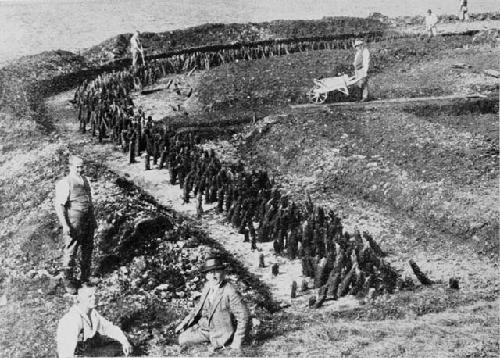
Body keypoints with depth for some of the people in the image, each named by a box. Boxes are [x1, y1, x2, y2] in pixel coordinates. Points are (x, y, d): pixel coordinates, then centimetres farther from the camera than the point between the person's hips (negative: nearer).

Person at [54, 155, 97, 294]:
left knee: (88, 248, 18)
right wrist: (65, 225, -22)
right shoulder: (65, 184, -15)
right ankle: (68, 281, 14)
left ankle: (85, 275, 36)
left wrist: (93, 219, 20)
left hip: (88, 221, 8)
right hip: (74, 224, -7)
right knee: (70, 252, 1)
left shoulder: (85, 180, 9)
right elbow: (59, 205, -18)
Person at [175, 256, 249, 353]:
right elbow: (199, 307, 13)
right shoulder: (207, 286, 0)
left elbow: (243, 317, -19)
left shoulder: (230, 292, -22)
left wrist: (237, 342, -16)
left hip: (220, 333, -7)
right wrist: (184, 323, 5)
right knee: (182, 339, 2)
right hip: (203, 328, 7)